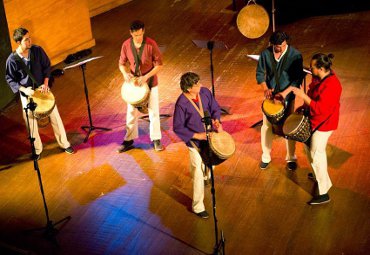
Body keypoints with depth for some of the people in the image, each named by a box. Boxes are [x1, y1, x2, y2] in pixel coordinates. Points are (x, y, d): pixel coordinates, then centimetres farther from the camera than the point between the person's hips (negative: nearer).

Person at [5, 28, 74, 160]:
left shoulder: (37, 50, -12)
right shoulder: (12, 59, -18)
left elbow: (46, 66, 1)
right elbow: (10, 79, -7)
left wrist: (45, 83, -11)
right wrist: (23, 89, -20)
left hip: (43, 89, 2)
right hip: (27, 94, -2)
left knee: (55, 117, 8)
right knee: (31, 123, 8)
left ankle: (64, 144, 26)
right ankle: (37, 150, 28)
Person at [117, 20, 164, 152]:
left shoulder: (151, 44, -18)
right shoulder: (126, 45, -11)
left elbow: (159, 64, -13)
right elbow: (122, 63, 1)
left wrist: (146, 76, -24)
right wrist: (125, 73, -21)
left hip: (150, 83, -2)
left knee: (153, 112, 8)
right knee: (131, 112, 10)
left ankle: (156, 139, 23)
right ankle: (129, 140, 24)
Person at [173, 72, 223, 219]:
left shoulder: (205, 92, -12)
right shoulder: (181, 104, -26)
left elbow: (215, 108, 3)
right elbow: (177, 128, -20)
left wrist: (216, 120, -17)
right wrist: (196, 135, -23)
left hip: (209, 136, 6)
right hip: (195, 142, -6)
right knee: (198, 175, 0)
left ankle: (207, 175, 66)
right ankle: (198, 207, 15)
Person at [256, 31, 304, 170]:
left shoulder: (295, 55, -16)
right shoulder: (265, 54, -9)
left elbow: (298, 78, -13)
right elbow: (260, 73, 1)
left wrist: (285, 92, -22)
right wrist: (265, 88, -16)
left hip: (288, 96, -2)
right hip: (270, 95, 2)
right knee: (266, 125, 9)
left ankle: (291, 157, 26)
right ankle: (266, 156, 28)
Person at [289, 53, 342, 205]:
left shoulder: (331, 86, -32)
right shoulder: (320, 77, -3)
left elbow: (321, 109, -33)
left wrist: (303, 96, -30)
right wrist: (304, 106, 6)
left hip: (323, 124, -10)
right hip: (314, 120, 10)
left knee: (316, 155, -3)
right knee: (309, 146, 25)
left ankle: (323, 194, 6)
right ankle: (319, 175, 48)